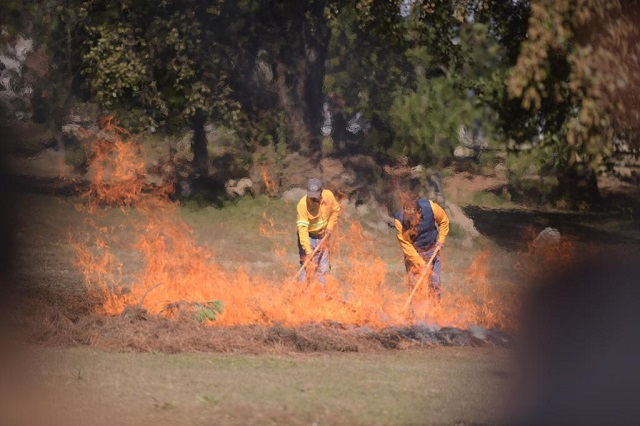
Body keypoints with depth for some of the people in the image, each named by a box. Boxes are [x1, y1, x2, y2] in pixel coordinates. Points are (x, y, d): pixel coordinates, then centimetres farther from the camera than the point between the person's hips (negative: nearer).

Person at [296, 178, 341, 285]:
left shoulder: (328, 196, -16)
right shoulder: (303, 204, -29)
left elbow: (335, 210, 7)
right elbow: (302, 228, -33)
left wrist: (330, 227, -4)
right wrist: (308, 252, -39)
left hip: (322, 236, 4)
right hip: (308, 236, -4)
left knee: (323, 268, 8)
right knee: (307, 267, -13)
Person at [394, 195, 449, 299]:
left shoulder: (431, 208, -27)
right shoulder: (399, 220, -31)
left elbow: (444, 221, -5)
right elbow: (406, 245, -24)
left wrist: (441, 240, -11)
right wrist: (421, 263, -24)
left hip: (431, 249, 2)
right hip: (413, 252, -2)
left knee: (434, 281, 8)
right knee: (414, 282, -3)